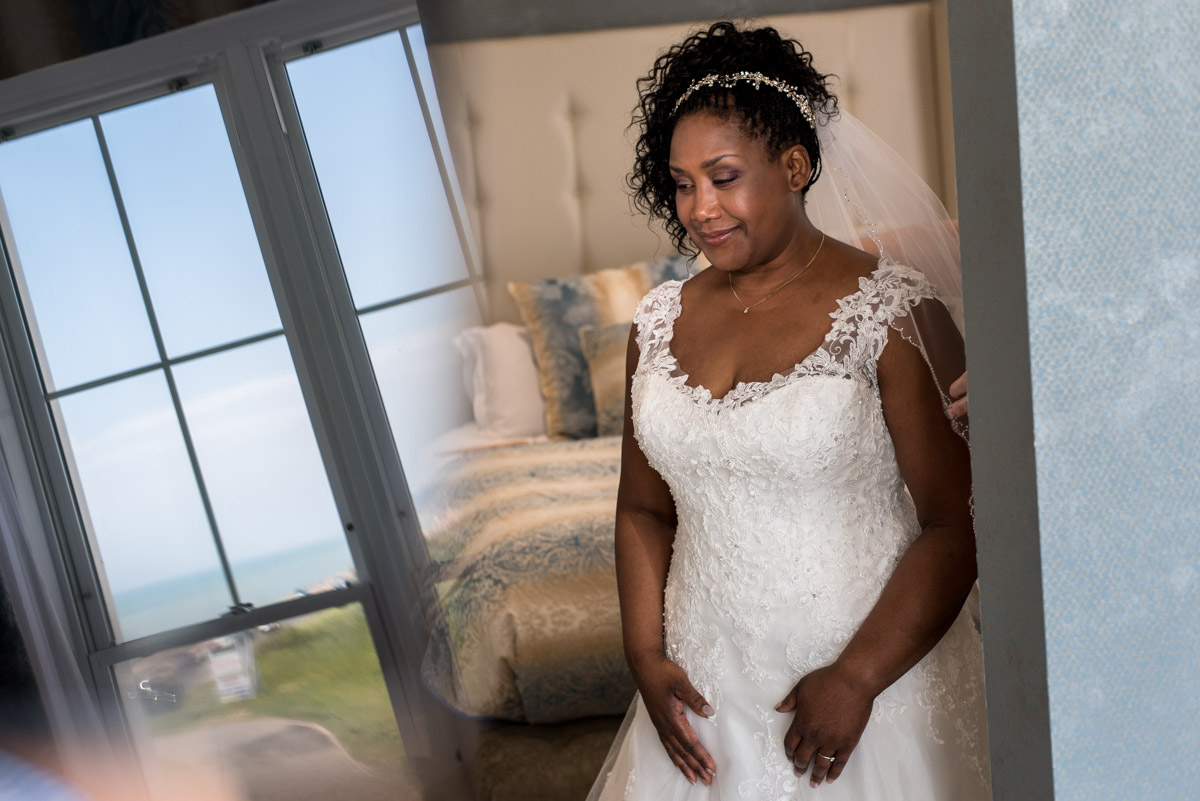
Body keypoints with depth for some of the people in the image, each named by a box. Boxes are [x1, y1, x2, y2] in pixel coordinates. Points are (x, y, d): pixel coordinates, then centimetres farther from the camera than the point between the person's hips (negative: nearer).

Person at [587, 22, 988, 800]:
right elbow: (644, 510, 9)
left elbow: (958, 525, -14)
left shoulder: (892, 314, -13)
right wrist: (646, 658, -1)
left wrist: (856, 678, -17)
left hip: (877, 687, -4)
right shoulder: (661, 322, 2)